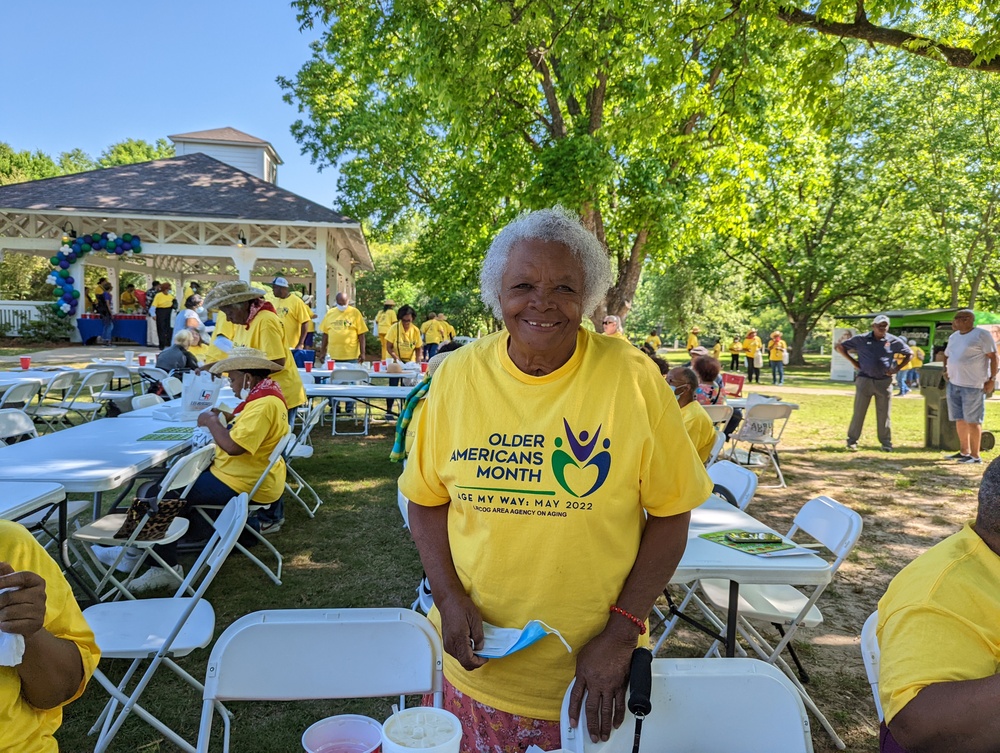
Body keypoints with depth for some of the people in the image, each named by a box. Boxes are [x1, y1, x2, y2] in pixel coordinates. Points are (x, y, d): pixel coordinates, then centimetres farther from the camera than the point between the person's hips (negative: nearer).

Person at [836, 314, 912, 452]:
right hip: (864, 380, -1)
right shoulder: (861, 339, -1)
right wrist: (853, 361, 0)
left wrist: (897, 368, 2)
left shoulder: (894, 341, 1)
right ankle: (852, 440, 11)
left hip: (884, 382, 1)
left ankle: (886, 442, 16)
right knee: (858, 412, 3)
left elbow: (910, 354, 13)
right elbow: (840, 347, 7)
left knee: (884, 414, 6)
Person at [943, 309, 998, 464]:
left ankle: (975, 455, 2)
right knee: (960, 419, 12)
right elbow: (947, 355, 28)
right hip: (954, 384, 7)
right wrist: (946, 369, 12)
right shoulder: (953, 337, 14)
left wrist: (992, 379, -13)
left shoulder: (982, 335, -7)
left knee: (973, 420, -4)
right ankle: (964, 451, 22)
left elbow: (993, 357, -9)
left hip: (973, 385, -7)